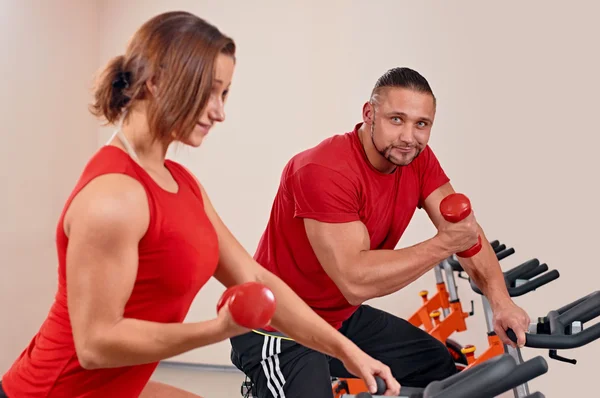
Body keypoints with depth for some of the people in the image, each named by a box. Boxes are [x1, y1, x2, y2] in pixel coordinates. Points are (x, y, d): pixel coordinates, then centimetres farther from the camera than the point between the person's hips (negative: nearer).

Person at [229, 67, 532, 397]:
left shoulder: (417, 158, -6)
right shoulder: (323, 171, -29)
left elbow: (466, 229, -6)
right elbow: (355, 281, -35)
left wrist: (501, 300, -20)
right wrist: (443, 245, -33)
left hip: (344, 319, 8)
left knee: (443, 369, 13)